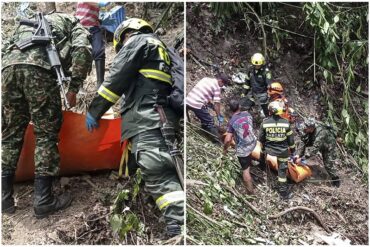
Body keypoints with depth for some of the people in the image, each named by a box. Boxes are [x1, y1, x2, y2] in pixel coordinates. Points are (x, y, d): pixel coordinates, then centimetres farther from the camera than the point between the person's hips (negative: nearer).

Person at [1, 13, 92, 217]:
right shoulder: (74, 24, 27)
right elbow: (82, 50, 3)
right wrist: (73, 88, 3)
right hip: (39, 67, -5)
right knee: (46, 134, 1)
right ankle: (43, 200, -1)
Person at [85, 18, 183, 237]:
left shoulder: (138, 41, 10)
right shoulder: (162, 49, 37)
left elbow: (117, 78, -1)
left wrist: (95, 110, 5)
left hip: (146, 118, -9)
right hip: (163, 118, 9)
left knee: (159, 176, -19)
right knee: (166, 175, 5)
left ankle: (179, 228, -28)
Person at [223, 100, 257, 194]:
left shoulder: (232, 122, -20)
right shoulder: (247, 114, -5)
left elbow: (228, 139, -21)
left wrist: (225, 149, -3)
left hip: (242, 149, -6)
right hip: (253, 142, 6)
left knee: (245, 170, 9)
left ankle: (250, 190, 20)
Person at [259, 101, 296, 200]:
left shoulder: (265, 122, -15)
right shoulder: (285, 122, -14)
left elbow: (261, 138, -3)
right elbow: (290, 139, -5)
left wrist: (263, 147, 17)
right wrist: (292, 151, 10)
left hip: (269, 149, 0)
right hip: (282, 150, 0)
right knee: (282, 170, 12)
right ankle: (284, 192, 21)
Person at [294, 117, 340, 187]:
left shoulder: (321, 133, -44)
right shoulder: (308, 128, -27)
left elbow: (314, 150, -44)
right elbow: (303, 141, -21)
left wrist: (302, 158, -44)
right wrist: (298, 154, -29)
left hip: (329, 146, -6)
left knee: (328, 164, -12)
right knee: (301, 144, -5)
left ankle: (335, 179, 13)